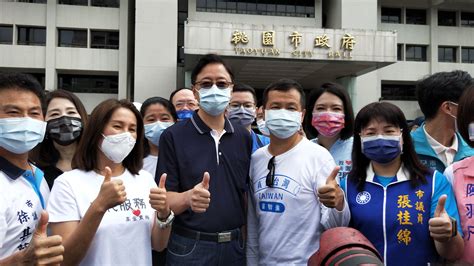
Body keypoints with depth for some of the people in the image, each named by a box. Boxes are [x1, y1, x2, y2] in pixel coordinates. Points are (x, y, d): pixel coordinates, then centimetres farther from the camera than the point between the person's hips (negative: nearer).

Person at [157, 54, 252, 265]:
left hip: (234, 245, 4)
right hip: (189, 247, -3)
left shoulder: (244, 138, 3)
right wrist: (188, 198, -30)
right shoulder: (173, 136, -9)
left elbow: (244, 192, 11)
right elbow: (165, 200, -10)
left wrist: (245, 240, 7)